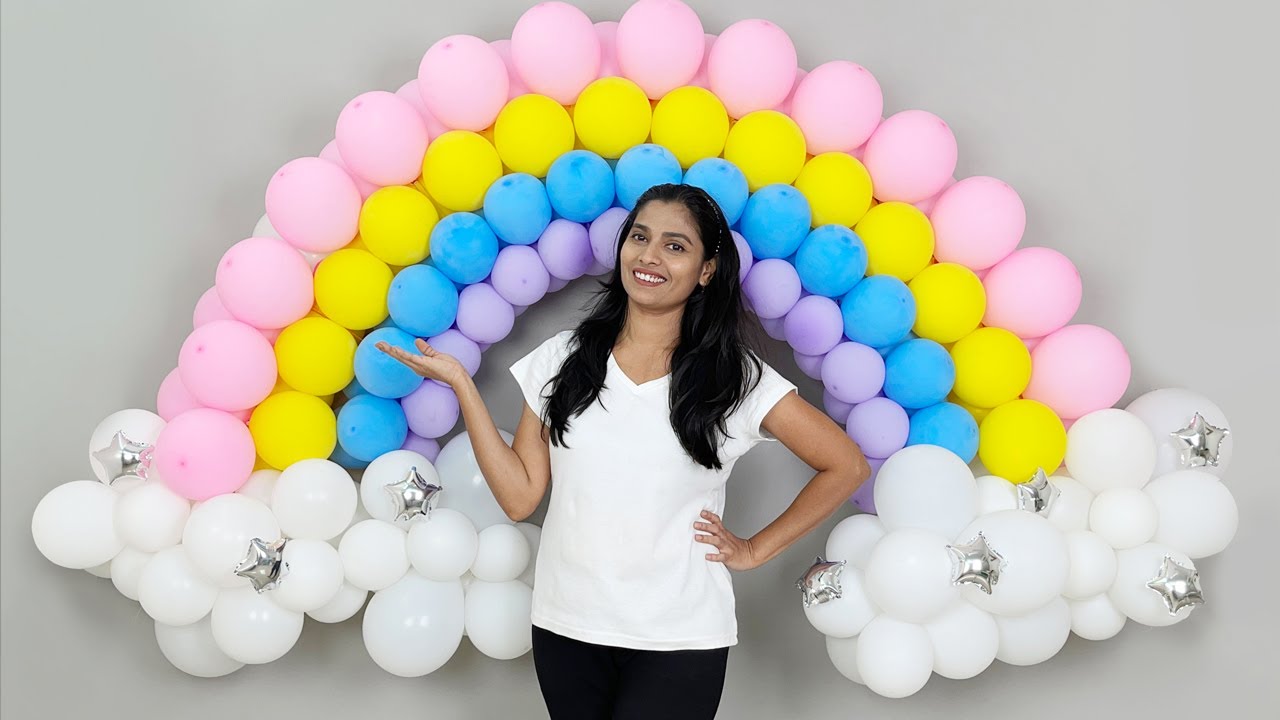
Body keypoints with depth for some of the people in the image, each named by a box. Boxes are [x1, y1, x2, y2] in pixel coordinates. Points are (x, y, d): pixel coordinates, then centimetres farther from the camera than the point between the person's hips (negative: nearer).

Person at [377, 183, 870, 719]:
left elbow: (846, 465, 1)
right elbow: (519, 498, -2)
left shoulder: (738, 378, -6)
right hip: (564, 625, 3)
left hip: (680, 639, -2)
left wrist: (756, 550, -1)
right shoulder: (564, 359, 1)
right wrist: (461, 384, -6)